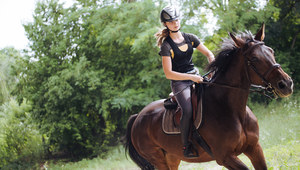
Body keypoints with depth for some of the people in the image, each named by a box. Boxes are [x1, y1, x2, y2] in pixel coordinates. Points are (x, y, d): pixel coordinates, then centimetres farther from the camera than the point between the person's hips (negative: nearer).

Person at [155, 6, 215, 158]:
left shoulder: (190, 38, 8)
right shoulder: (167, 46, -8)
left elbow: (208, 53, 13)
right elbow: (168, 73, -14)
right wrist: (191, 77, -21)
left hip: (195, 76, 6)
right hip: (179, 82, -6)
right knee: (188, 110, -29)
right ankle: (186, 147, -20)